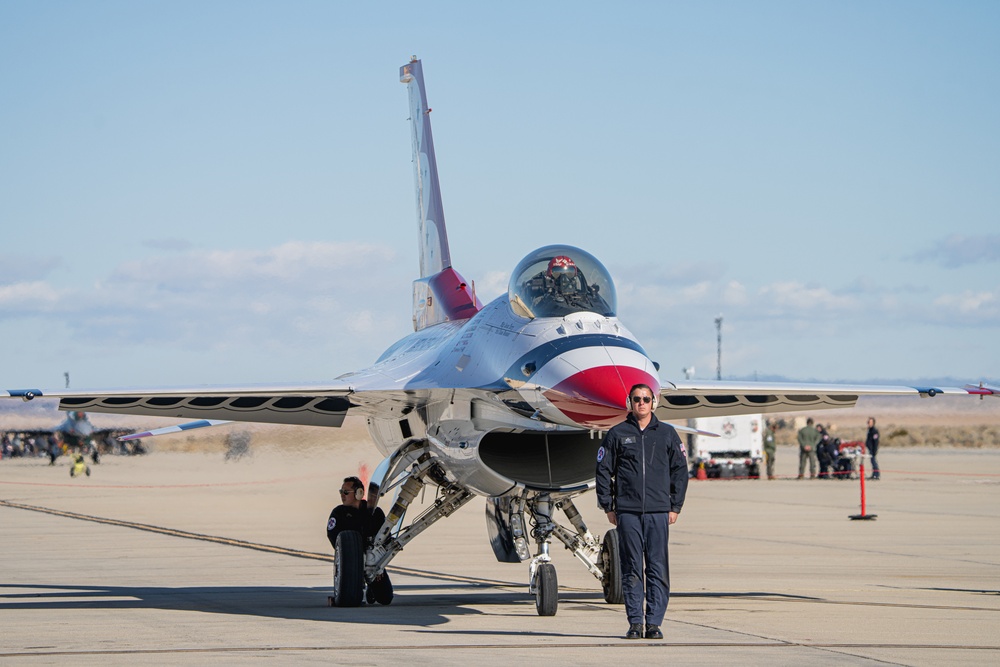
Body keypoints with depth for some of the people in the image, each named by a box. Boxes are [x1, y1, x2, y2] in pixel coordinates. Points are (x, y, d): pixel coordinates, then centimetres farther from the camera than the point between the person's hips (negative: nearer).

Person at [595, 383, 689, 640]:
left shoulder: (667, 434, 10)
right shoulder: (617, 434, 8)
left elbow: (680, 470, 12)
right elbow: (603, 471, 9)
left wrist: (675, 506, 5)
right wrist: (608, 506, 3)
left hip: (658, 512, 0)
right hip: (627, 512, 0)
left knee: (658, 569, -3)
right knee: (631, 569, 0)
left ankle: (654, 623, 0)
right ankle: (635, 622, 4)